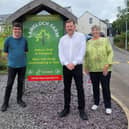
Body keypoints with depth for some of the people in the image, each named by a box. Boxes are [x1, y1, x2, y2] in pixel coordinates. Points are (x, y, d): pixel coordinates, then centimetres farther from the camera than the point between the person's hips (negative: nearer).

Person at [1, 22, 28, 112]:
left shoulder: (24, 40, 1)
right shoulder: (8, 40, -6)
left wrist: (21, 57, 3)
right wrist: (13, 58, 2)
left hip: (22, 65, 3)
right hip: (12, 65, -2)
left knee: (21, 83, 12)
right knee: (9, 84, 1)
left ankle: (19, 99, 28)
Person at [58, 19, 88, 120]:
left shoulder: (81, 36, 0)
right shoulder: (62, 39, 8)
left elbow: (82, 51, -8)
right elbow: (60, 53, 1)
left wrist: (74, 63, -15)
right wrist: (66, 64, -14)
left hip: (77, 66, -3)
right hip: (66, 67, 3)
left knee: (80, 88, -1)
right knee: (66, 88, 9)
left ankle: (82, 110, 8)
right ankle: (66, 108, 19)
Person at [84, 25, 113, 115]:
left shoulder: (105, 40, 0)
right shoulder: (89, 42, 8)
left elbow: (110, 53, -5)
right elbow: (86, 55, 9)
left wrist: (108, 65, -15)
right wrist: (86, 67, 4)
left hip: (104, 69, -3)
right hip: (93, 69, 3)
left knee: (106, 87, 0)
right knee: (95, 87, 12)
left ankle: (108, 106, 11)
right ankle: (96, 103, 29)